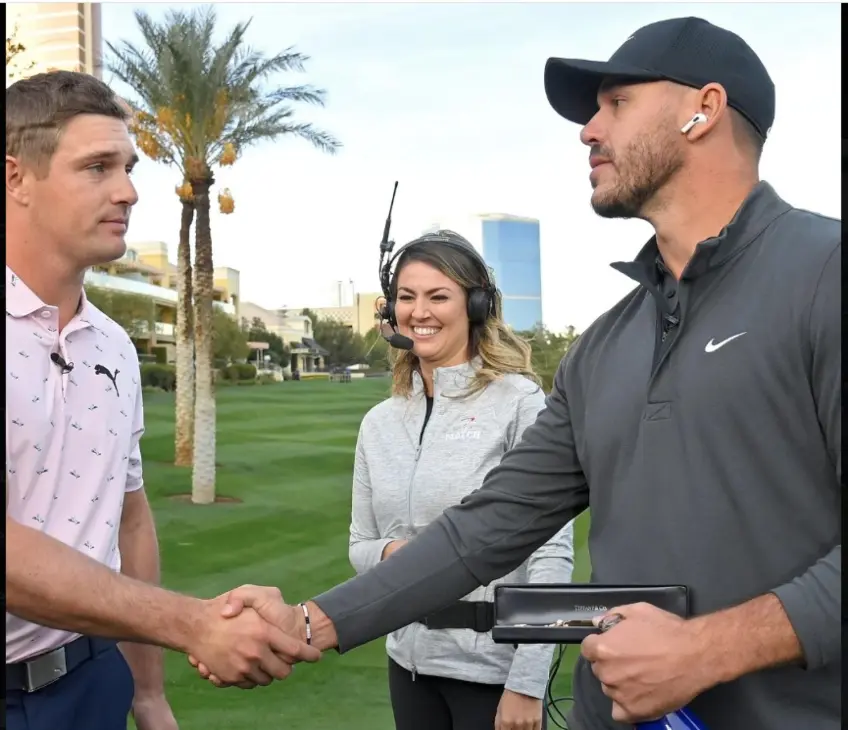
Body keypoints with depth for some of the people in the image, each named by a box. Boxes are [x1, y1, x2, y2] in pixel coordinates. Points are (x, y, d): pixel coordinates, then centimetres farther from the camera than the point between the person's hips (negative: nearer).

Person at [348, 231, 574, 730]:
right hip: (409, 662, 5)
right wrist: (389, 553, -11)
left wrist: (527, 683, -16)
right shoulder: (379, 423, 4)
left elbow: (552, 553, -13)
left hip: (495, 665, -5)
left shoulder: (520, 402, -12)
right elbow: (360, 545, 11)